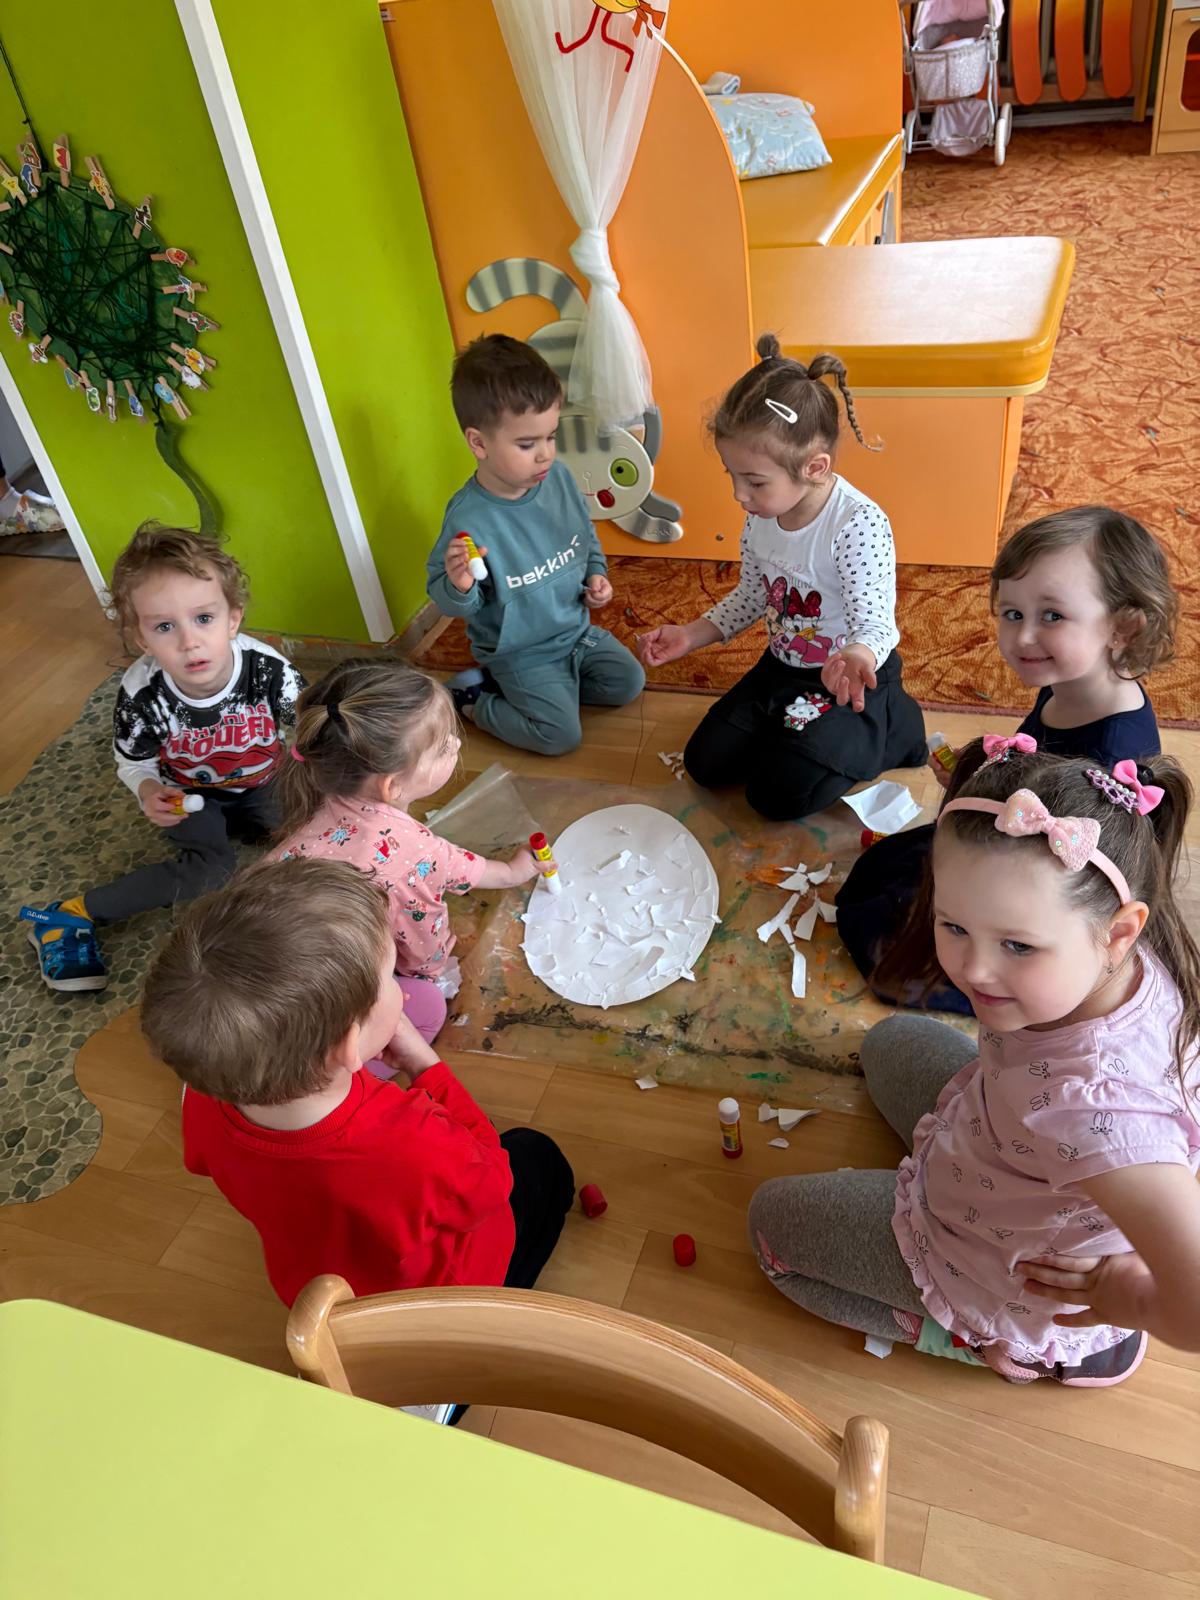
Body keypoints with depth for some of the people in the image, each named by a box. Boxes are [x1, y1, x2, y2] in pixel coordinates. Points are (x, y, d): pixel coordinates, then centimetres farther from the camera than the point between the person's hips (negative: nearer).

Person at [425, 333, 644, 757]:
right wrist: (460, 587, -40)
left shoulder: (558, 476, -9)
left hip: (577, 628, 7)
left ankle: (512, 687, 18)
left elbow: (587, 537, 11)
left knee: (629, 683, 13)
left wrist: (597, 575, -4)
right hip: (521, 652, -7)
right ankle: (472, 698, 11)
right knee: (560, 735, -11)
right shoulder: (469, 519, -29)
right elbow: (445, 598, -18)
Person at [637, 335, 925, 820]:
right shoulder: (761, 516, -7)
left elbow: (874, 623, -29)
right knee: (706, 763, 1)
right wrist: (691, 634, -1)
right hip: (782, 666, 7)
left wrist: (856, 656, -53)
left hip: (853, 678, -7)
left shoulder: (859, 524, -29)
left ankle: (891, 728, 6)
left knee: (778, 792, -14)